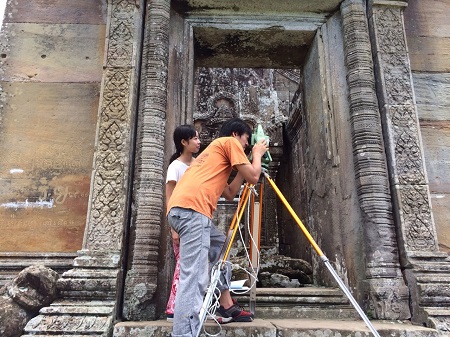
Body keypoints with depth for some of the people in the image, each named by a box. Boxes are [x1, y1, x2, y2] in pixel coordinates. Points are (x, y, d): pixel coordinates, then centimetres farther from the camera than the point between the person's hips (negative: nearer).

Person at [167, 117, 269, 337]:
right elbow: (253, 177, 6)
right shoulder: (229, 142, 12)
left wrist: (247, 163, 36)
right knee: (194, 278, -13)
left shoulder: (215, 149, 36)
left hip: (180, 209, 10)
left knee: (220, 245, 25)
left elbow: (230, 193, 33)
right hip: (192, 209, -9)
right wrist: (257, 154, 25)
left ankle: (226, 307, 26)